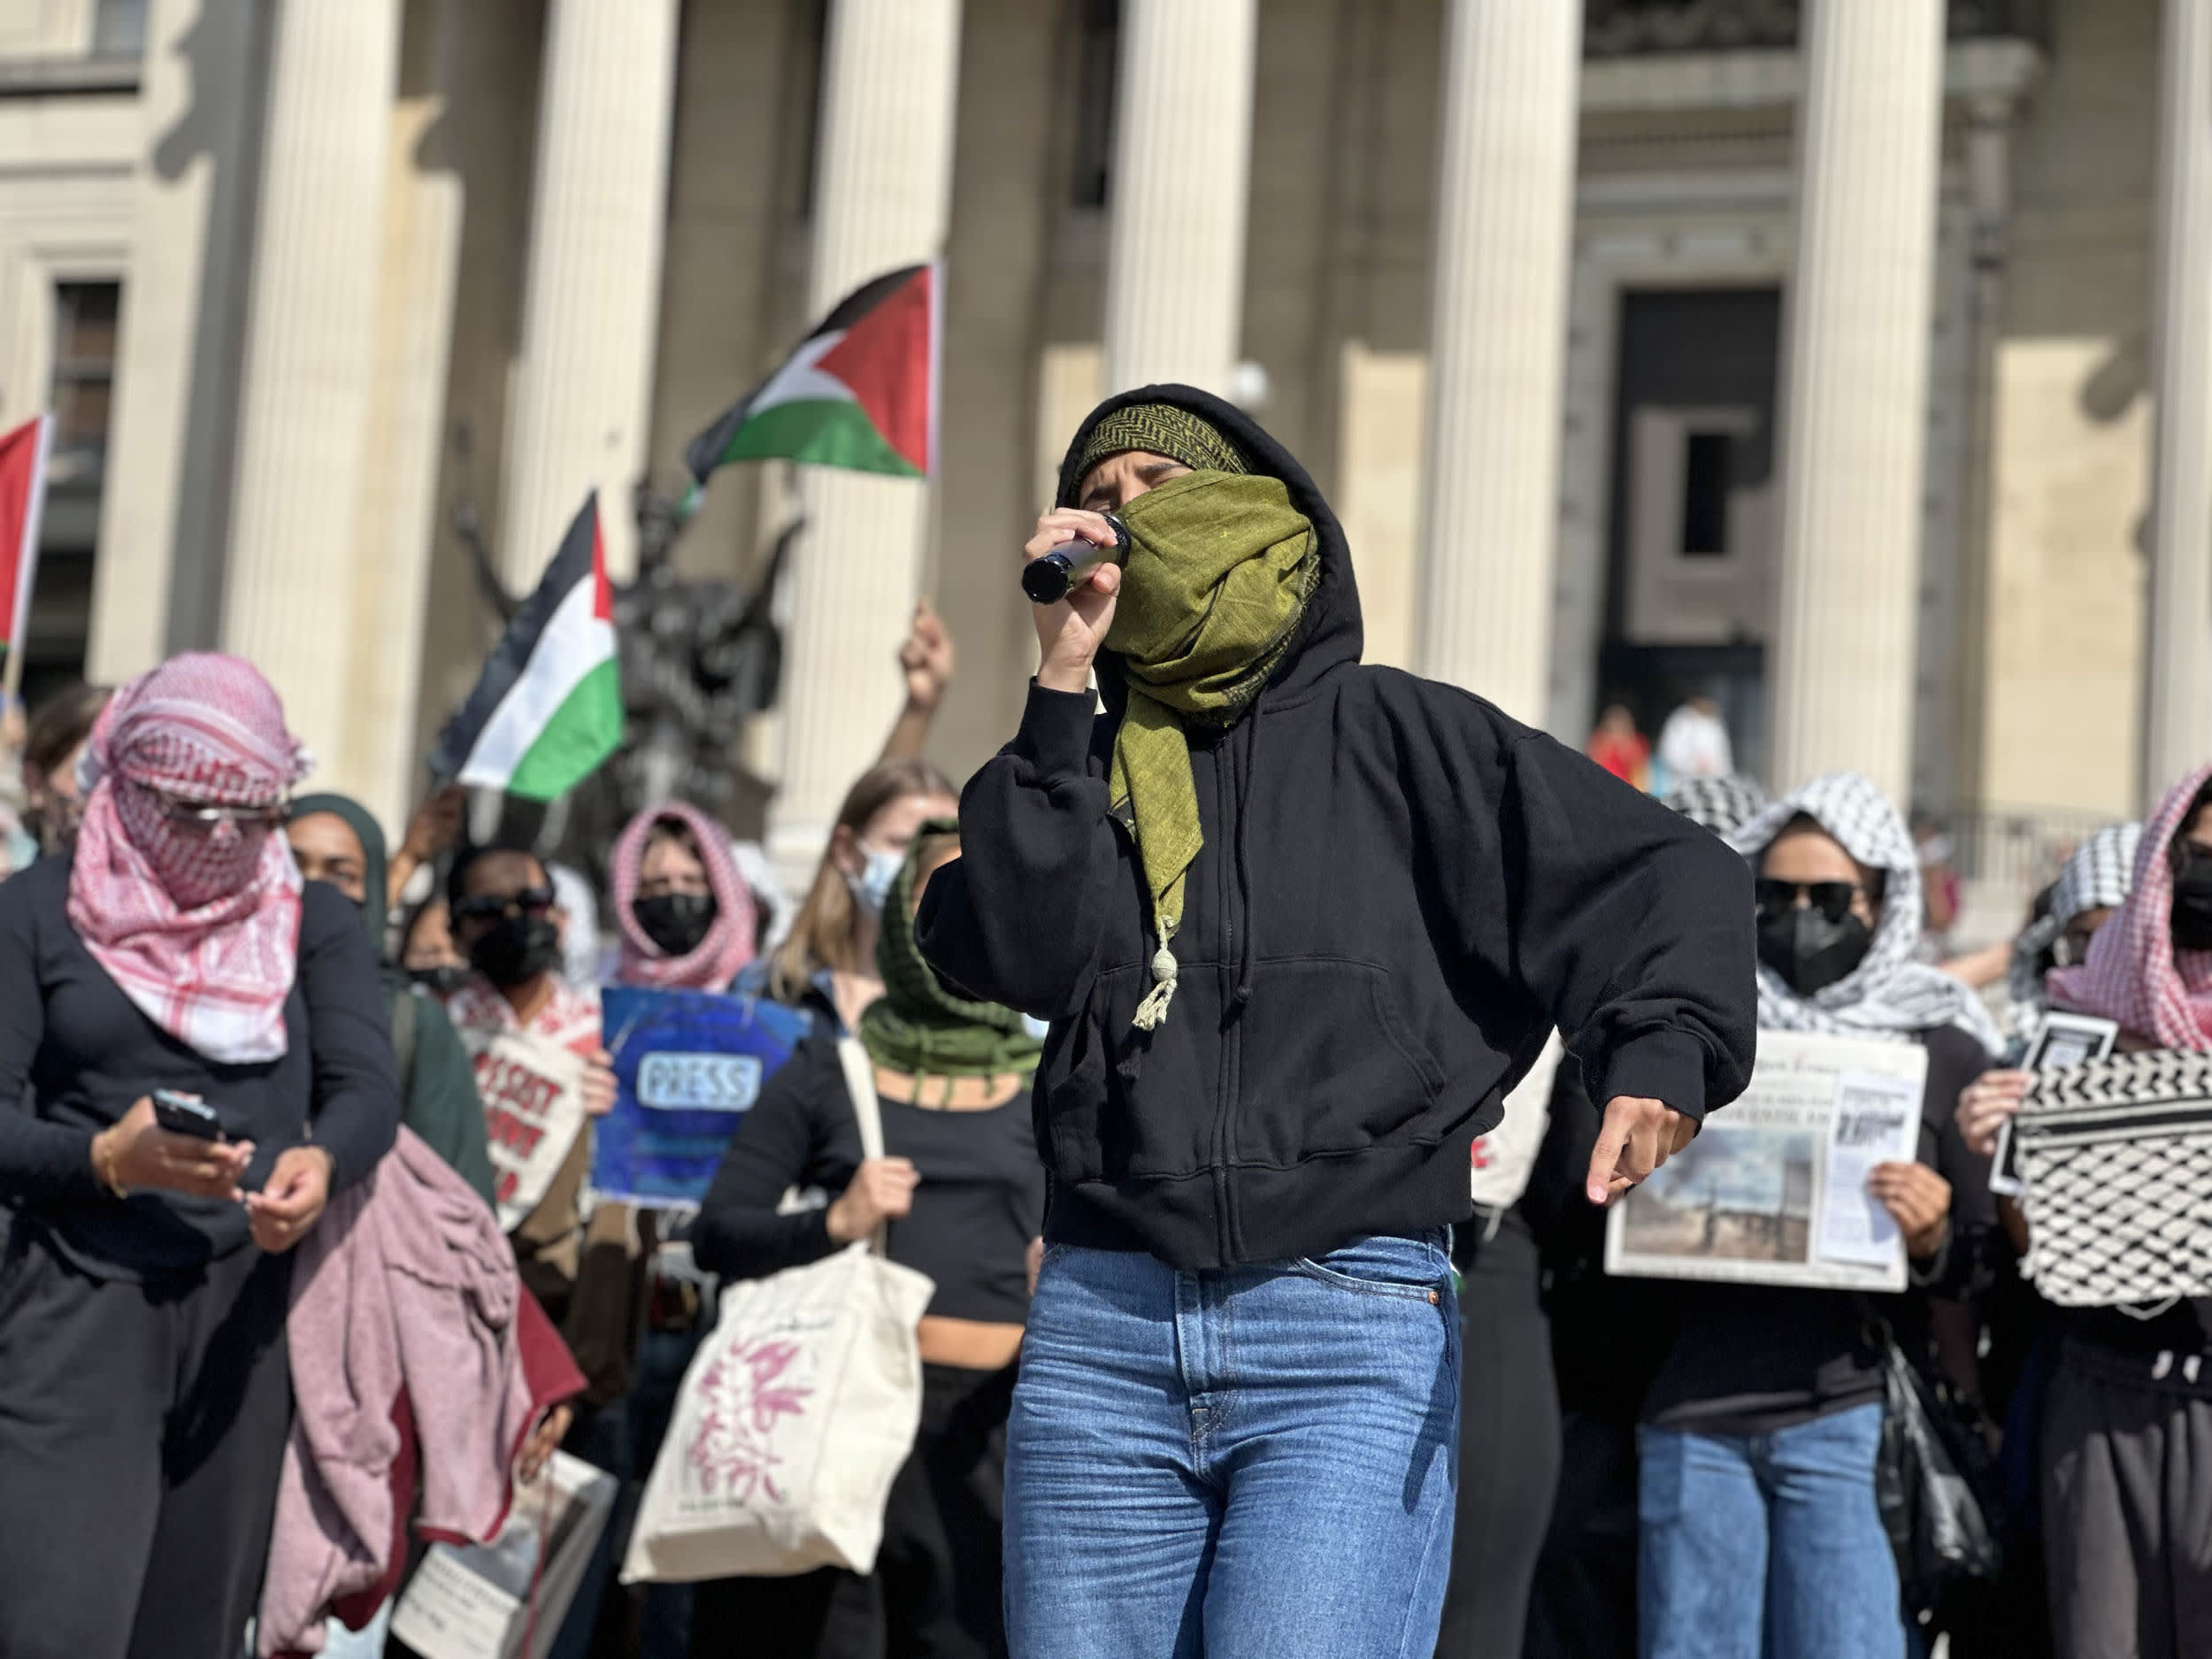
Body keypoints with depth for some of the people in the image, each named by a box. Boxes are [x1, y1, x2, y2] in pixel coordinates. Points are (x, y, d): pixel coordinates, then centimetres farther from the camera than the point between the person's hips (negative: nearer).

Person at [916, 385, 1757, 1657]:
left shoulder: (1388, 730, 8)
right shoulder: (1079, 764, 17)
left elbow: (1666, 873, 1)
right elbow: (1014, 954, -3)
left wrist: (1662, 1050, -20)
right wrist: (1063, 680, -2)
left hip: (1355, 1331, -3)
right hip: (1102, 1328, 3)